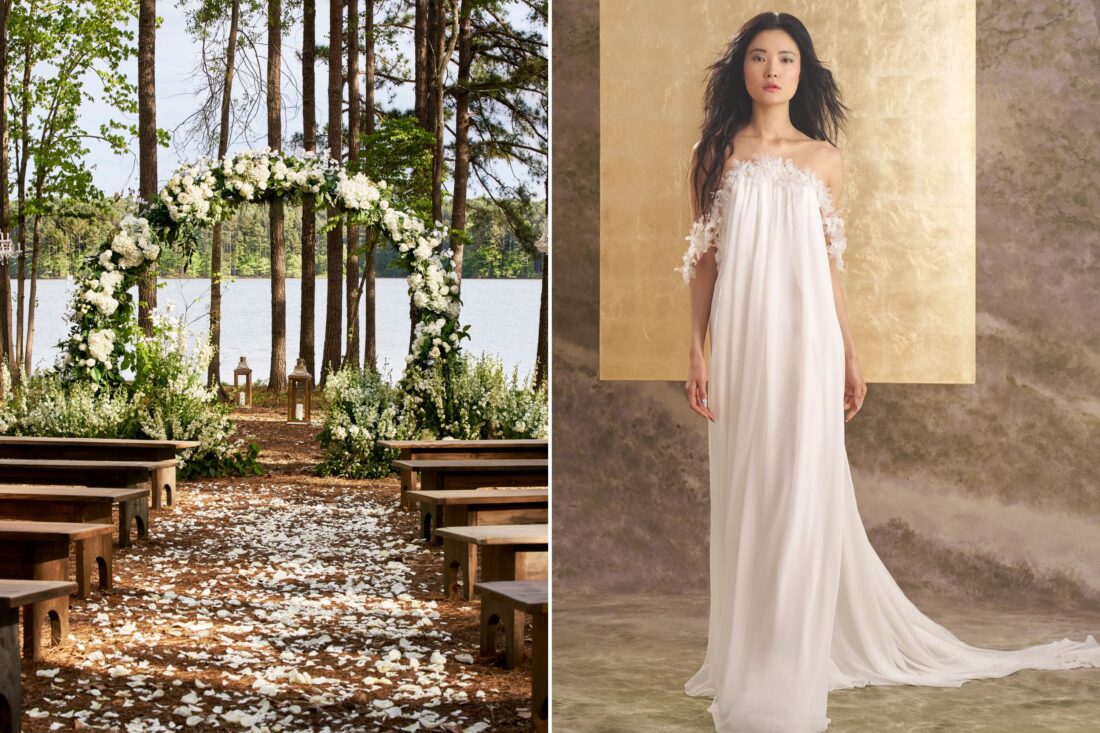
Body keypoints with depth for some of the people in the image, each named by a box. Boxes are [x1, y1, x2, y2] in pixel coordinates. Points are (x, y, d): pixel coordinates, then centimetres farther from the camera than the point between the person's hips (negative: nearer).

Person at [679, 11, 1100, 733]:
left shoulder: (824, 159, 8)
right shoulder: (716, 153, 6)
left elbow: (829, 265, 10)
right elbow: (703, 260, 4)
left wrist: (850, 357, 8)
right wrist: (696, 353, -2)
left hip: (805, 339, 0)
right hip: (741, 342, 0)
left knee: (802, 497, -2)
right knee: (744, 498, 4)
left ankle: (790, 675, 5)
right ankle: (747, 659, 16)